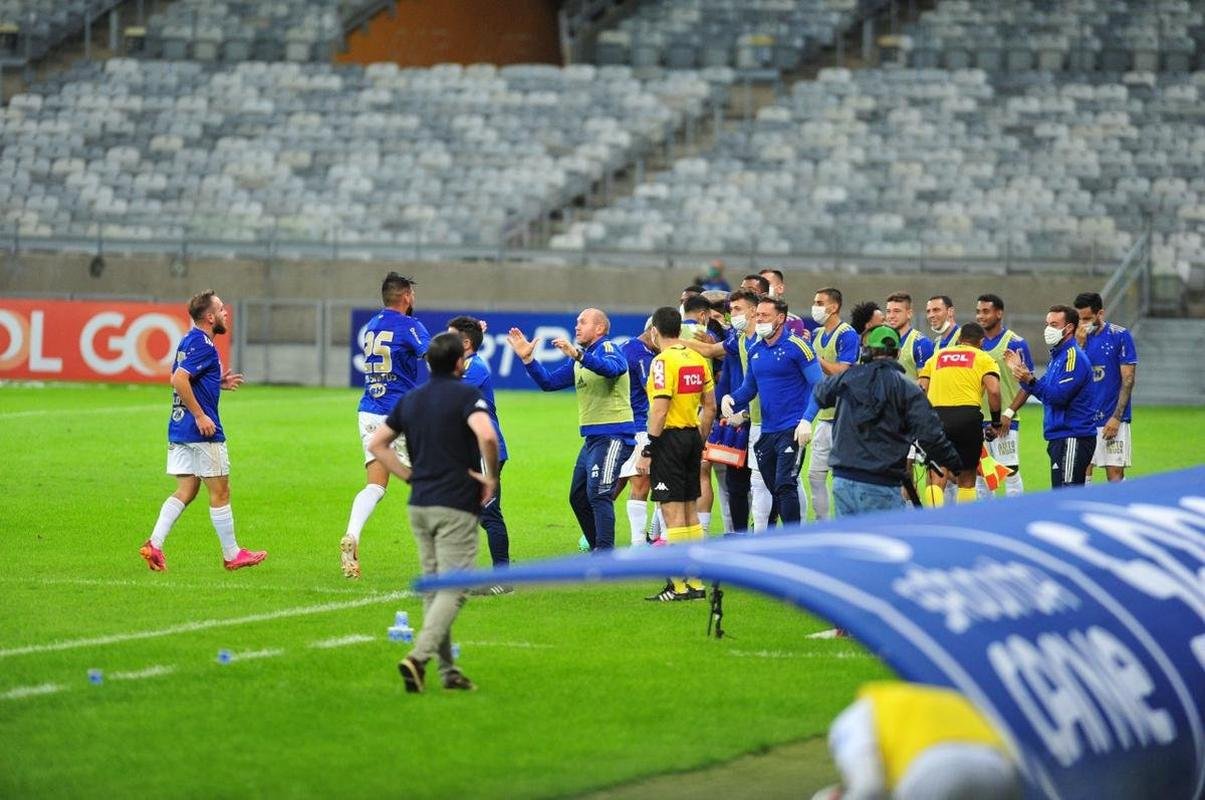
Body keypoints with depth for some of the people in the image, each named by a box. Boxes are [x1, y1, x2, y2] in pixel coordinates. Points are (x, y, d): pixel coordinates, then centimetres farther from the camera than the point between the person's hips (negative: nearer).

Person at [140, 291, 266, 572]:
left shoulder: (189, 340, 13)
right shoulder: (203, 344, -16)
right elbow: (179, 380, -26)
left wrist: (219, 383, 18)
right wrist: (200, 416, -23)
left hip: (179, 430, 9)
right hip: (203, 432, -9)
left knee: (186, 491, 10)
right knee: (220, 492, 3)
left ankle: (154, 544, -2)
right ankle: (232, 555, 12)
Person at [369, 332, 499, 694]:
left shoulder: (410, 399, 11)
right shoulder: (465, 395, -9)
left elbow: (376, 444, 14)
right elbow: (487, 436, -26)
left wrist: (410, 476, 13)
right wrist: (491, 478, -12)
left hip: (419, 505, 7)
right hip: (456, 506, -7)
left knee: (433, 587, 13)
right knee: (453, 589, -6)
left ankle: (448, 671, 13)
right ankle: (418, 656, -23)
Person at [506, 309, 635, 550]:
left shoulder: (607, 348, -8)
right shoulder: (579, 360, 19)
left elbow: (612, 368, -32)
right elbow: (548, 382, 17)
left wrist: (577, 354, -44)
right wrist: (527, 358, 5)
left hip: (613, 436, -10)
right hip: (592, 438, 10)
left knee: (598, 494, -18)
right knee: (578, 498, 14)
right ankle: (599, 551, 23)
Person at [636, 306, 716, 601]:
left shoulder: (664, 361, -14)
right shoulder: (697, 359, 9)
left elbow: (660, 411, -19)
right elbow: (710, 406, 13)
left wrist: (647, 451, -15)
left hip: (669, 437, -8)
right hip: (692, 436, 8)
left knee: (672, 510, -6)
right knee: (690, 509, 14)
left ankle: (680, 585, -7)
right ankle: (696, 582, 17)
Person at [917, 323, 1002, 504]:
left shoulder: (938, 355, 20)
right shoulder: (983, 358, 10)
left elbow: (920, 388, 10)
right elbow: (993, 390, -5)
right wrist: (996, 422, 5)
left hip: (935, 414, 2)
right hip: (967, 415, -2)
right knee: (967, 478, 11)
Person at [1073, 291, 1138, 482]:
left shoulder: (1119, 336, -5)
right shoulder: (1078, 337, 8)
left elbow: (1128, 380, -7)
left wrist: (1116, 417, -13)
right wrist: (1079, 344, -9)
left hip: (1112, 420, -4)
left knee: (1115, 474, -5)